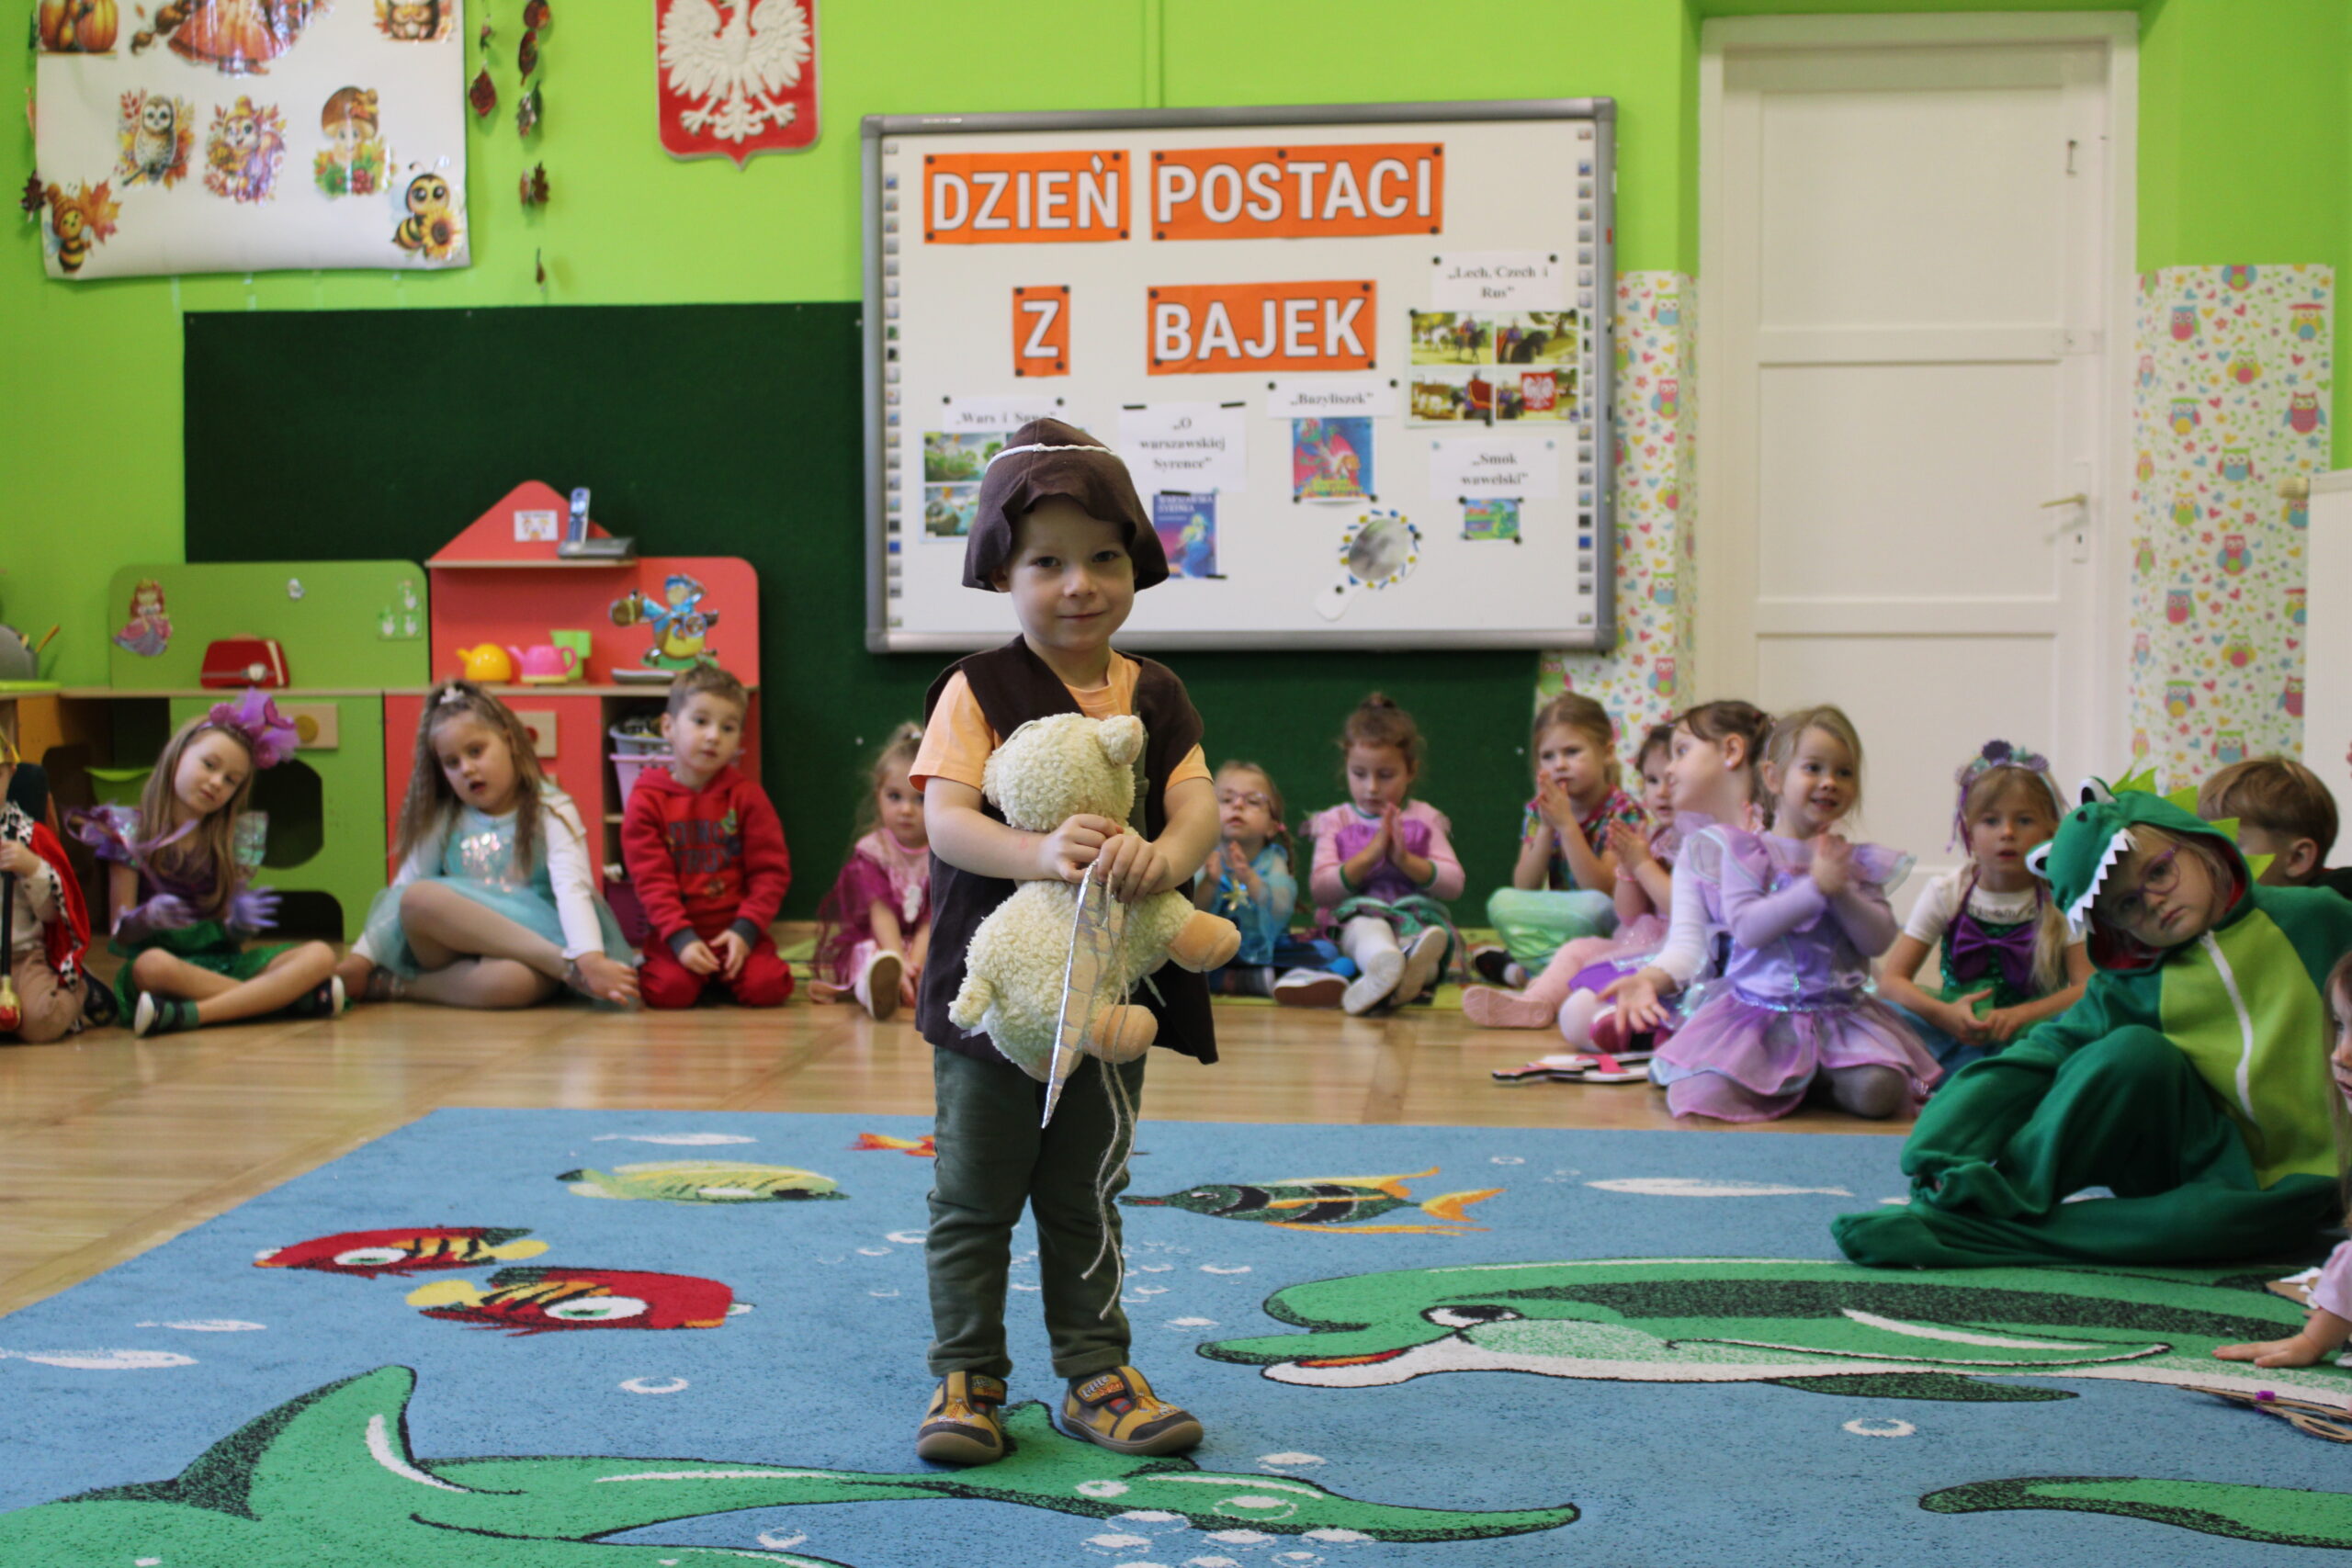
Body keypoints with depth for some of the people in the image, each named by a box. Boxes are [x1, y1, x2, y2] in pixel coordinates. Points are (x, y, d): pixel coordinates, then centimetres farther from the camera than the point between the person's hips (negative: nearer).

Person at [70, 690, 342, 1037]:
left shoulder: (237, 839, 11)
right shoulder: (130, 831, 2)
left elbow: (228, 936, 5)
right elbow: (120, 933, -3)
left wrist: (239, 923, -18)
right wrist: (146, 917, -26)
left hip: (224, 962, 4)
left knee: (320, 956, -21)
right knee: (152, 965, -39)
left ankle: (186, 1014, -32)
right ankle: (285, 997, -27)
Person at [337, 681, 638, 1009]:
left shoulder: (550, 811, 0)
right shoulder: (443, 820, 13)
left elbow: (573, 890, -15)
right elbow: (401, 893, 11)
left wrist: (591, 960, -31)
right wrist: (360, 958, -2)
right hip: (456, 945, 4)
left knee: (510, 980, -40)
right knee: (419, 899, -30)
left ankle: (400, 986, -16)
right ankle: (564, 962, -27)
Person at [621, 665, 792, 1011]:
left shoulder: (747, 796, 3)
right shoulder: (646, 800, 0)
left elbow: (771, 871, 0)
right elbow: (651, 878, -6)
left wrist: (745, 930, -13)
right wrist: (681, 938, -18)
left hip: (736, 930, 1)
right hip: (675, 933, -1)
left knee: (767, 987, -23)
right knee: (669, 990, -27)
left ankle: (722, 977, 12)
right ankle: (645, 969, 10)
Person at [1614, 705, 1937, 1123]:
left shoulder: (1857, 861, 11)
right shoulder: (1746, 852, 1)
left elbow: (1879, 940, 1)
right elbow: (1746, 927, -14)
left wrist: (1841, 893, -13)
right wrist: (1816, 887, -19)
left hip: (1841, 1013, 2)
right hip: (1757, 1009, -2)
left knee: (1879, 1092, -26)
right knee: (1704, 1095, -25)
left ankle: (1817, 1077, 7)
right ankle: (1789, 1081, 7)